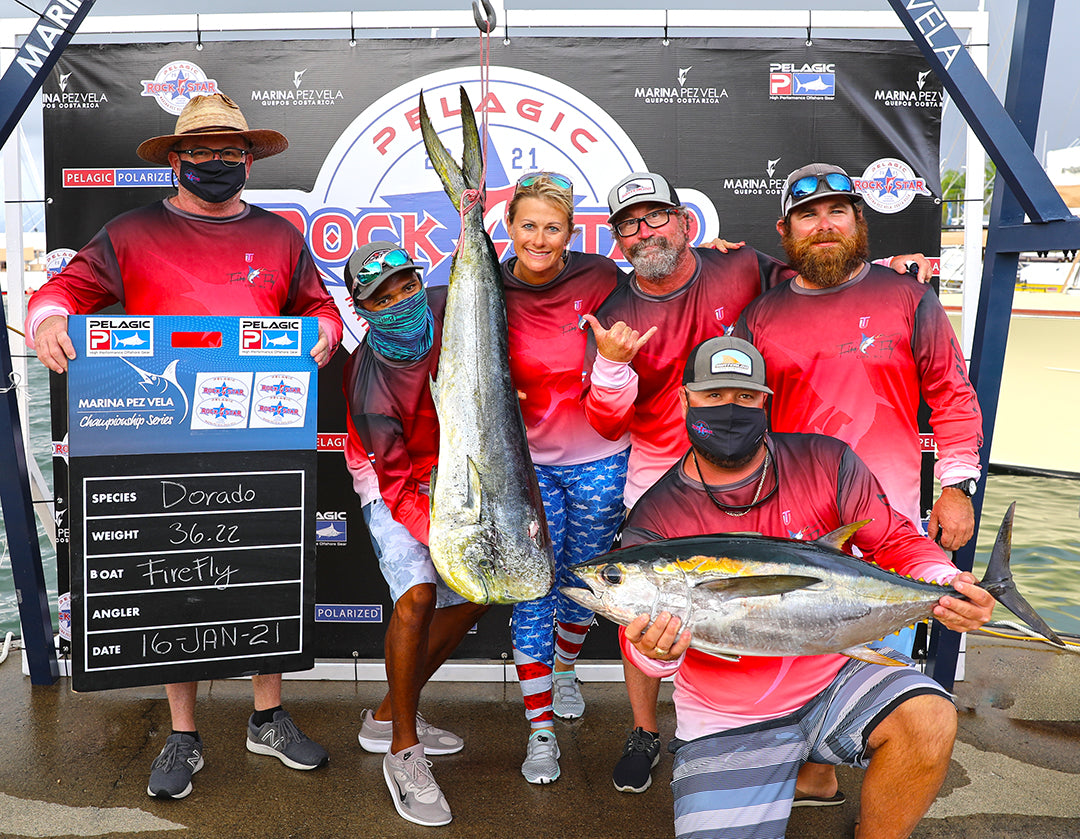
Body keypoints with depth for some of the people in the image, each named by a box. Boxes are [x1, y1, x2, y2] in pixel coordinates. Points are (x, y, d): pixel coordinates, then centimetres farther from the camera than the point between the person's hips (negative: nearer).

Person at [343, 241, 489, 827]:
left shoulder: (447, 308, -18)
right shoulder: (370, 384, -31)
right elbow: (399, 482, -28)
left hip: (450, 469, 6)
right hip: (393, 483, -6)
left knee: (474, 595, 6)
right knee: (418, 596, -25)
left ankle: (388, 716, 21)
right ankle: (404, 751, -4)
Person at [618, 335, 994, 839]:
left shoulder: (826, 464, -5)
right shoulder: (655, 519, -9)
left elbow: (897, 543, 0)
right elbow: (639, 634, -11)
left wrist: (944, 583, -21)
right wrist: (654, 652, -35)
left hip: (836, 673, 1)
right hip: (726, 722, 0)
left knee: (930, 719, -24)